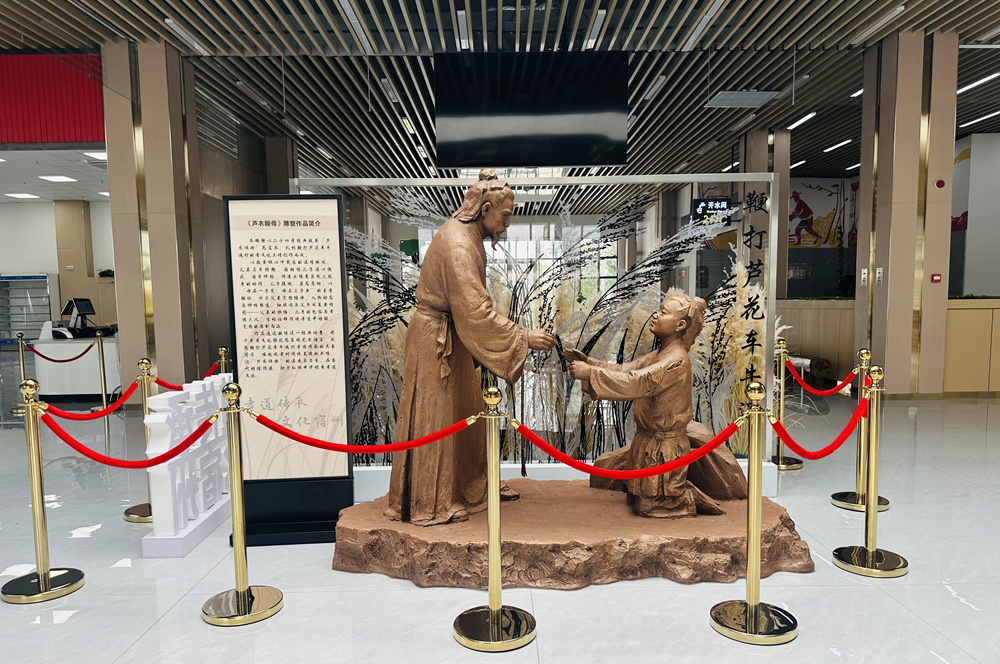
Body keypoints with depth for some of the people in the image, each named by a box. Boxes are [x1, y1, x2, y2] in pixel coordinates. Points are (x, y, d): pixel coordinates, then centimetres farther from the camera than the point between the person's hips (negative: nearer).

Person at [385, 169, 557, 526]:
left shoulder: (466, 235, 6)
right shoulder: (457, 246, -25)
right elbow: (477, 310, -30)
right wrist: (523, 337, -25)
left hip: (453, 337, 10)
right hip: (436, 340, -10)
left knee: (466, 413, 18)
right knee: (435, 419, 1)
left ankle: (468, 486, 34)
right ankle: (430, 505, 15)